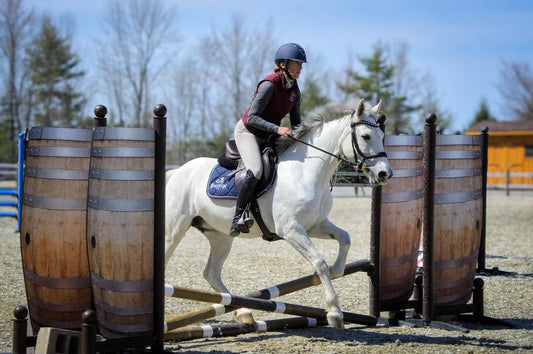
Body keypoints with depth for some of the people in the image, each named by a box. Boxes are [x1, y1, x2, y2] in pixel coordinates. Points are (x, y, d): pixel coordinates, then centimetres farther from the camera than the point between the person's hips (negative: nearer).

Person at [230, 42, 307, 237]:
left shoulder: (295, 90, 2)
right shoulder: (269, 85, -23)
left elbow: (296, 121, 12)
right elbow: (251, 118, -26)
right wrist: (277, 128, -37)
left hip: (268, 137, 9)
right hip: (247, 132, -9)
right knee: (255, 171, -31)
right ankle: (238, 218, -22)